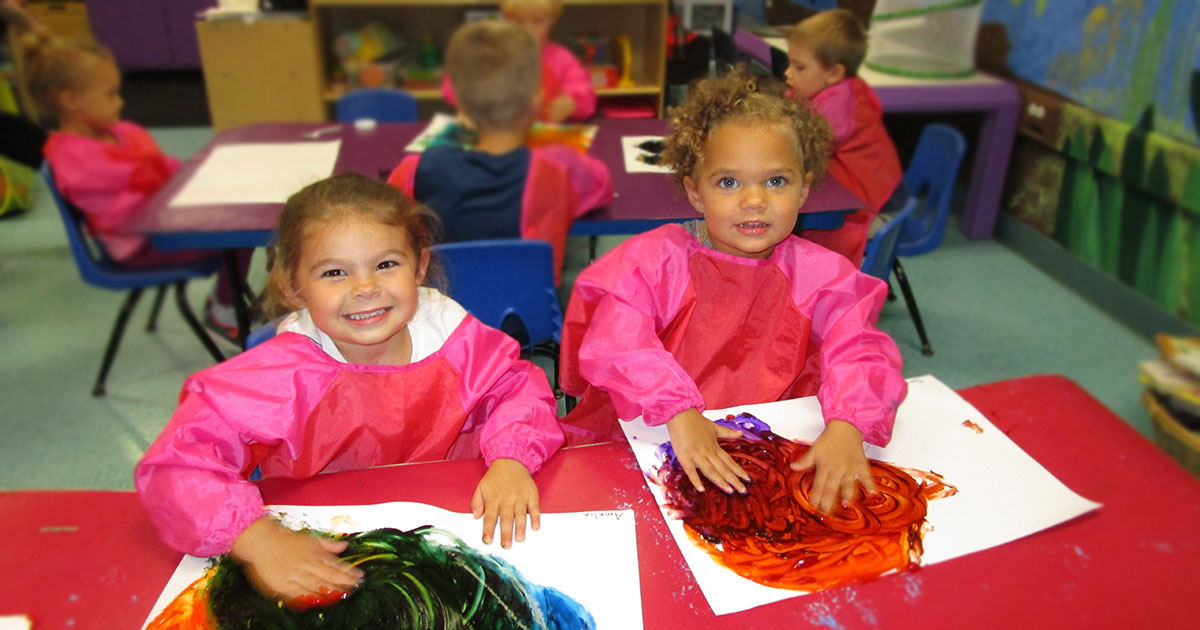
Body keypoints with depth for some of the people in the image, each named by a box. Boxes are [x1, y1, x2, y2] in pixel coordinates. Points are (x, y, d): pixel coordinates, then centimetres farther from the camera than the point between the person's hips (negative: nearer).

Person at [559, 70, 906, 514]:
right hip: (644, 441, -2)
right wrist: (678, 412, -30)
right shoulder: (656, 258, -6)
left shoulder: (821, 274, 1)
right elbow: (617, 342, -17)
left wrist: (847, 424, -28)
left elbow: (858, 352, -7)